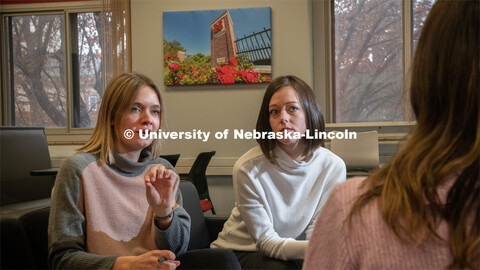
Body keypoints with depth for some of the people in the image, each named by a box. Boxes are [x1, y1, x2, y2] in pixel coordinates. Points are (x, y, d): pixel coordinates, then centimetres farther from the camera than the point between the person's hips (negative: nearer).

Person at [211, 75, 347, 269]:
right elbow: (266, 241, -17)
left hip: (295, 251, 4)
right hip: (240, 251, -3)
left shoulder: (333, 167, -11)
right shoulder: (248, 169, -20)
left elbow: (316, 233, -9)